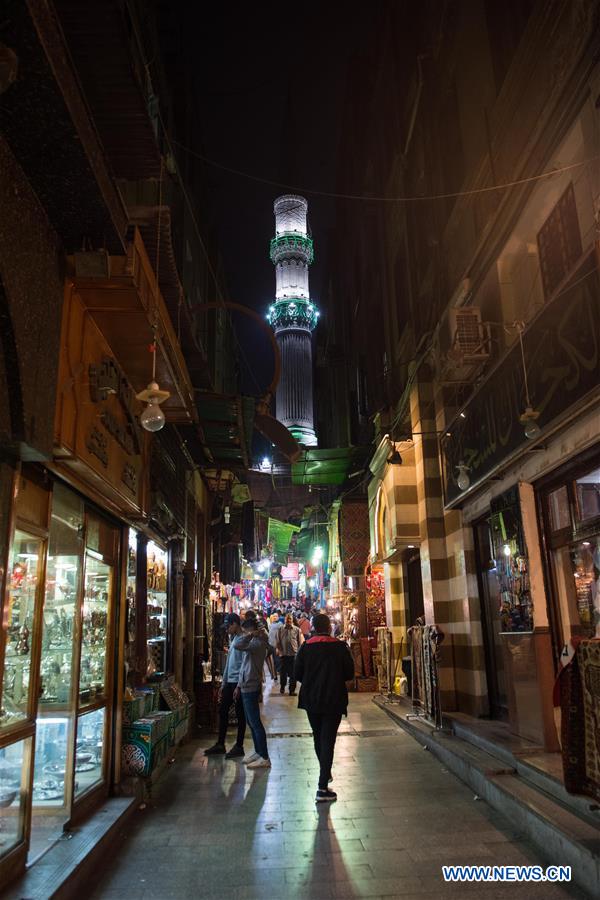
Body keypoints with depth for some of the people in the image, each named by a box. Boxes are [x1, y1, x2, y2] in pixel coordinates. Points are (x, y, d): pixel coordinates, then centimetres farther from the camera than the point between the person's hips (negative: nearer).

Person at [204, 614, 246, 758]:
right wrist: (223, 684, 19)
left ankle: (239, 746, 11)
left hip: (238, 682, -9)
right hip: (230, 682, 9)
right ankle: (220, 744, 21)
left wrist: (239, 686, -20)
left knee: (240, 714, 2)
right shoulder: (233, 639, 14)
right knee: (223, 711, 12)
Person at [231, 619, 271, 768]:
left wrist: (250, 634, -23)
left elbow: (236, 645, -34)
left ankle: (264, 758, 0)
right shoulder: (252, 643, 14)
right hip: (247, 687, 10)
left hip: (251, 688, -10)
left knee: (255, 723, -5)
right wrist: (239, 686, 19)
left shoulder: (258, 643, -18)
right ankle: (258, 752, 26)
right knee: (251, 722, 16)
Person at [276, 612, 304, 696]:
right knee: (283, 672, 13)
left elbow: (301, 642, 1)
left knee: (293, 673, 2)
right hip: (283, 654, 1)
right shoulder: (281, 629, 5)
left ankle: (292, 690, 11)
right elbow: (277, 640, 6)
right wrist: (277, 648, -5)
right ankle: (282, 687, 33)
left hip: (294, 654, -1)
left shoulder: (297, 629, 1)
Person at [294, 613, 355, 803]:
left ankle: (325, 773, 40)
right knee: (328, 740, -1)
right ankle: (323, 788, -6)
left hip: (311, 700, 3)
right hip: (334, 700, -2)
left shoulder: (305, 647, -6)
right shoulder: (340, 647, -9)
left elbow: (297, 674, -2)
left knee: (318, 738, 21)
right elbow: (349, 673, -5)